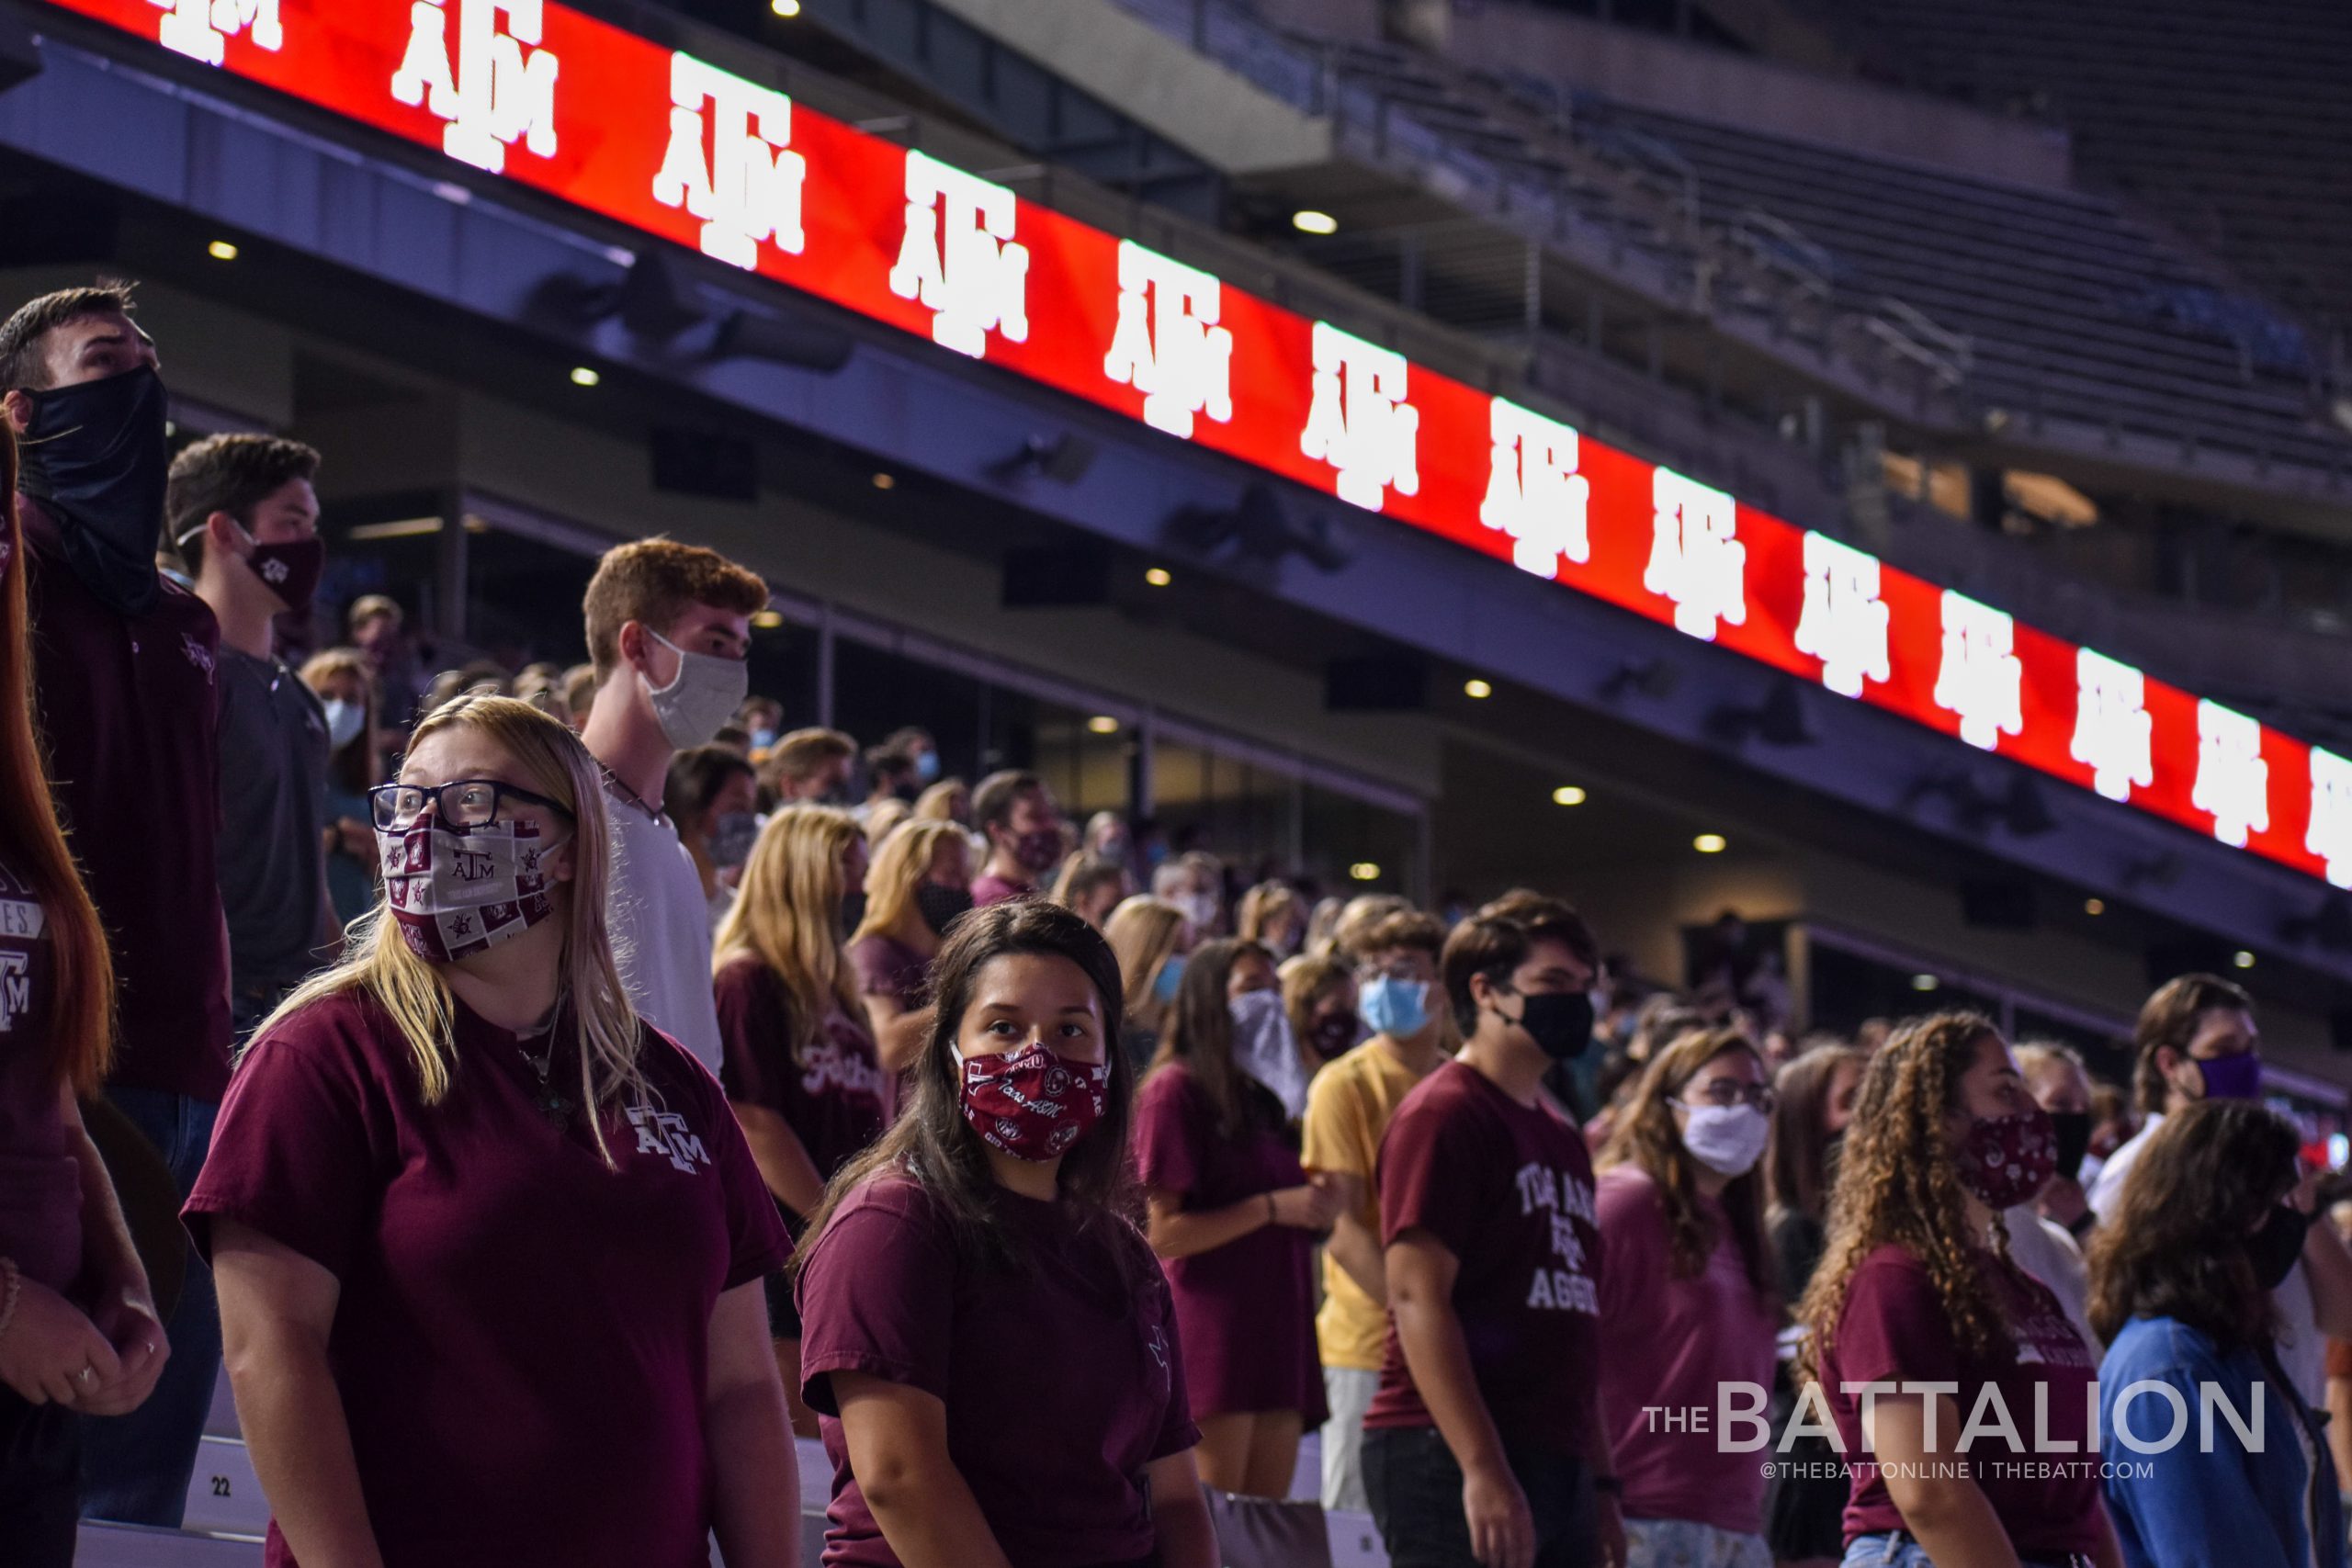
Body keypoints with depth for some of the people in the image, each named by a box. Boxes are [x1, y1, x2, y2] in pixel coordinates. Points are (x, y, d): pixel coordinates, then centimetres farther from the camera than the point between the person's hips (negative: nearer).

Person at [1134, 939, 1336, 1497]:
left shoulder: (1261, 1095, 21)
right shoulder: (1175, 1087, -4)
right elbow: (1160, 1234, -12)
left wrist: (1315, 1205, 11)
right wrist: (1272, 1207, -14)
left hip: (1278, 1333, 8)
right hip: (1213, 1340, -8)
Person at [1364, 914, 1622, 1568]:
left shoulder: (1561, 1138, 21)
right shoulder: (1443, 1114, -6)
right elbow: (1417, 1297, -15)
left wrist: (1600, 1483, 20)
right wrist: (1483, 1468, -22)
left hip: (1557, 1463, 9)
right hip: (1454, 1458, -9)